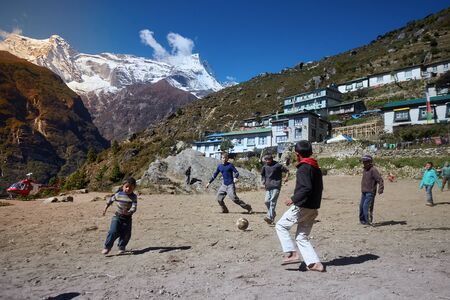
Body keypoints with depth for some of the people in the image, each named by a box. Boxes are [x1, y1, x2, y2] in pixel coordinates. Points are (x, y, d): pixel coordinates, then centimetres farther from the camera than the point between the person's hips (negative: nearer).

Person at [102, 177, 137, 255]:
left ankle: (121, 247, 23)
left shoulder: (133, 197, -9)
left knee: (126, 234, 2)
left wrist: (128, 212, -39)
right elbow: (111, 200, 16)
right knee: (113, 232, -13)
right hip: (117, 216, 0)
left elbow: (134, 208, -20)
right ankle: (107, 247, 3)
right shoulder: (118, 195, -5)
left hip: (127, 218, 0)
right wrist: (106, 208, 21)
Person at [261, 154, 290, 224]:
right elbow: (262, 175, 25)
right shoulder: (265, 166, 10)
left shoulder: (277, 165, -4)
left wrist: (286, 178, -13)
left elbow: (287, 171, 2)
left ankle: (270, 217, -19)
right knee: (267, 201, 1)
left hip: (276, 186, -5)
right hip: (268, 187, 5)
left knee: (272, 201, -14)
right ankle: (273, 214, 24)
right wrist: (263, 181, 9)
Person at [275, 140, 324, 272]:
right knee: (302, 236, 15)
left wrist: (293, 199, -18)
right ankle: (315, 263, 8)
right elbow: (319, 187, 18)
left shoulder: (304, 168, -14)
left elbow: (307, 188, -25)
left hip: (302, 207, -9)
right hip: (313, 208, 9)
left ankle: (292, 254, 0)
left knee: (280, 226, 6)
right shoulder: (316, 168, 14)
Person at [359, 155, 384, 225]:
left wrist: (380, 189, -29)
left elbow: (380, 180, -18)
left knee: (366, 206, -15)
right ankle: (362, 219, 25)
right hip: (363, 192, 8)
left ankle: (368, 221, -9)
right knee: (361, 206, 11)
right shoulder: (364, 170, 13)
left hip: (370, 192, -8)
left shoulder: (373, 170, -13)